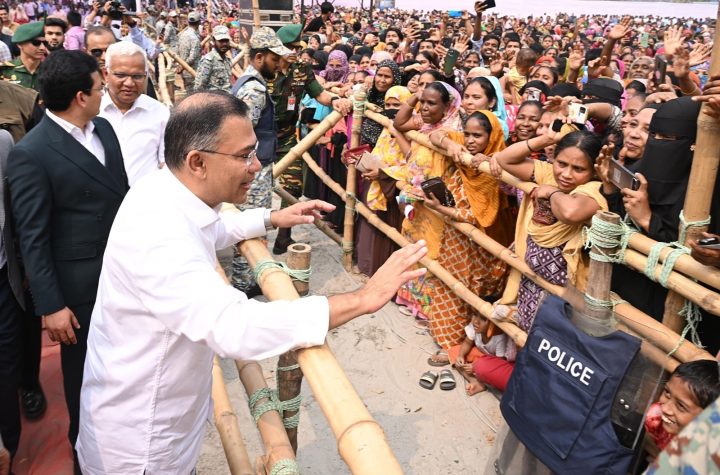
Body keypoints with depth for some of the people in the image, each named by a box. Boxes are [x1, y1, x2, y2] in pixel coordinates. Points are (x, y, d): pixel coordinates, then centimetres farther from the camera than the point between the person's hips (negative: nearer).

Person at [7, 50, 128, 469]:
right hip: (79, 285, -6)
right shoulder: (30, 154, -18)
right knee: (84, 373, 15)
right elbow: (32, 238, -16)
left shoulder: (104, 128, 3)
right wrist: (50, 305, -15)